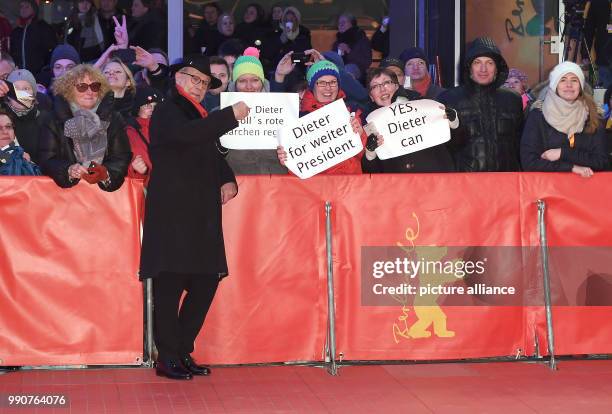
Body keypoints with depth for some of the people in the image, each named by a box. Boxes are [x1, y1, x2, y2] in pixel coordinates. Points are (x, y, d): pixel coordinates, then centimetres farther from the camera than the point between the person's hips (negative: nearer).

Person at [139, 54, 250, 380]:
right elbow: (186, 135, -25)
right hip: (171, 215, -8)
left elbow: (213, 155, 30)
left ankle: (183, 352, 17)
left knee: (206, 283, 7)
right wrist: (231, 116, -22)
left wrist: (228, 180, 8)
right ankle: (168, 359, -2)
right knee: (170, 285, -8)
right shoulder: (167, 112, -4)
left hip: (200, 215, 9)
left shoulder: (199, 117, 22)